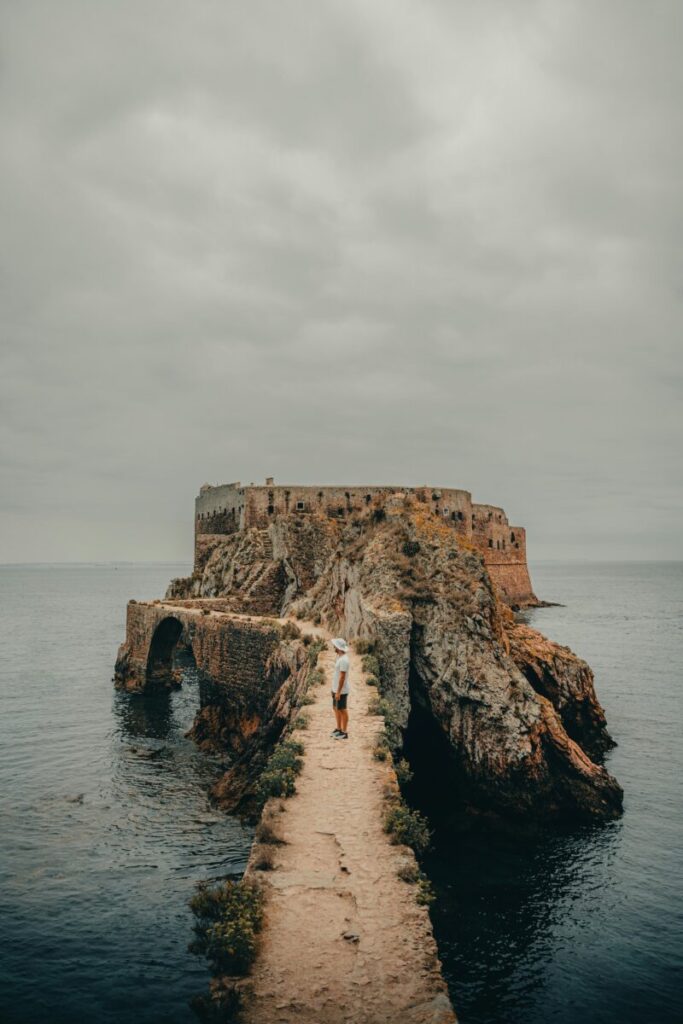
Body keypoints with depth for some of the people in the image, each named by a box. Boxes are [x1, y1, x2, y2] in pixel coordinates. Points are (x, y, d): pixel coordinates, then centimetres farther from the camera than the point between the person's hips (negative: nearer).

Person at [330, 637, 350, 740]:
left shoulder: (343, 660, -23)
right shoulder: (340, 658, 8)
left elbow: (342, 677, -24)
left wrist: (338, 692, -22)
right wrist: (335, 690, 20)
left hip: (341, 691, -10)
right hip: (336, 689, 10)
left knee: (342, 710, 0)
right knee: (336, 709, 18)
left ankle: (344, 732, 8)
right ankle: (339, 729, 29)